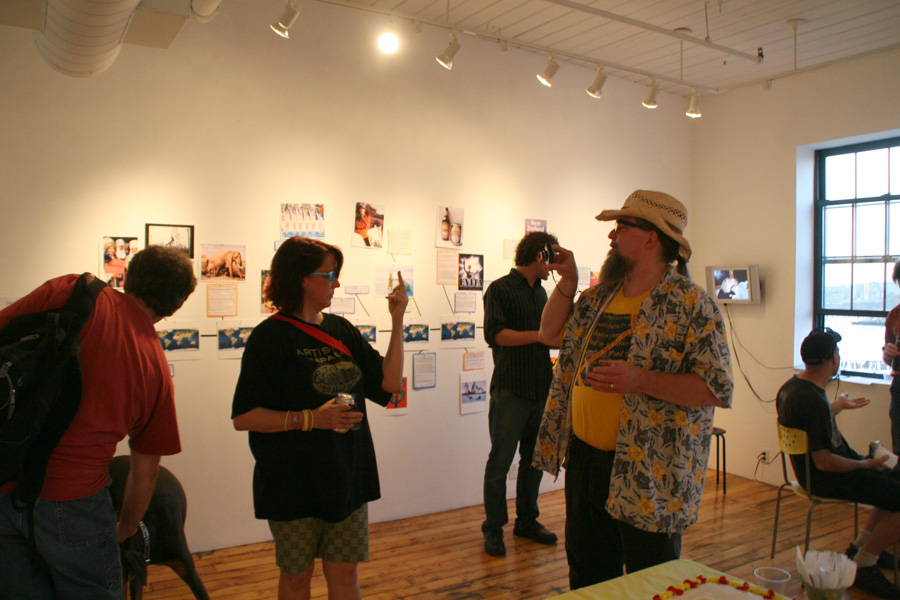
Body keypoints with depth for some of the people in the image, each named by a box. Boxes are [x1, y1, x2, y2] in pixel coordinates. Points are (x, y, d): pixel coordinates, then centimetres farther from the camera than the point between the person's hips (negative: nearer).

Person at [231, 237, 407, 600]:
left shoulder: (342, 330, 6)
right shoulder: (271, 336, -11)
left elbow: (389, 383, 2)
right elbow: (243, 417, -14)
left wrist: (397, 321, -5)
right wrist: (310, 418, -24)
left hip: (347, 477, 5)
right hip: (294, 484, -4)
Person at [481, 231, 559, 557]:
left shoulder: (540, 292, 18)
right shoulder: (500, 289, -5)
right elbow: (495, 334, -17)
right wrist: (541, 335, -18)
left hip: (541, 388, 7)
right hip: (511, 389, -7)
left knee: (535, 458, 14)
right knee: (500, 462, 0)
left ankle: (527, 520, 28)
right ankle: (493, 528, 13)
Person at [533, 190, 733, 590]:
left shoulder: (690, 304, -14)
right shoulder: (602, 294, 9)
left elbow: (717, 387, -19)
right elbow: (551, 334, 17)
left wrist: (640, 381, -28)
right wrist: (568, 282, 4)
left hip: (648, 478, -7)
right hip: (583, 459, 7)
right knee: (587, 576, 23)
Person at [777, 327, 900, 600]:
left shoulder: (793, 385, 3)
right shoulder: (813, 400, -29)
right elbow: (825, 462, -26)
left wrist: (839, 406, 36)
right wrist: (865, 464, -11)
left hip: (812, 471, 11)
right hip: (828, 480, -11)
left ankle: (861, 545, 26)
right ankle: (862, 566, -2)